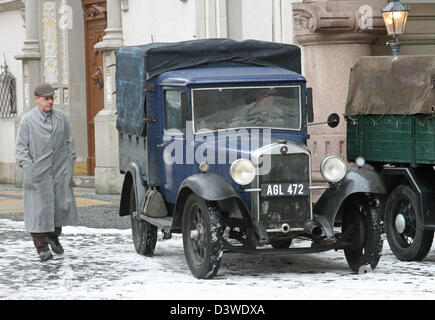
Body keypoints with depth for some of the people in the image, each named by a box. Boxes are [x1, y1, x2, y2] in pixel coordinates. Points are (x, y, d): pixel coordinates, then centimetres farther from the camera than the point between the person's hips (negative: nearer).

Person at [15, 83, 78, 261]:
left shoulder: (60, 117, 8)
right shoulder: (28, 120, -2)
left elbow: (69, 141, 16)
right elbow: (21, 148, -1)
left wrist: (70, 163, 9)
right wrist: (28, 167, -10)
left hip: (60, 172, 4)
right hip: (38, 174, -3)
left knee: (62, 205, 7)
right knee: (39, 210, -4)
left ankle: (54, 236, 32)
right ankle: (42, 247, 3)